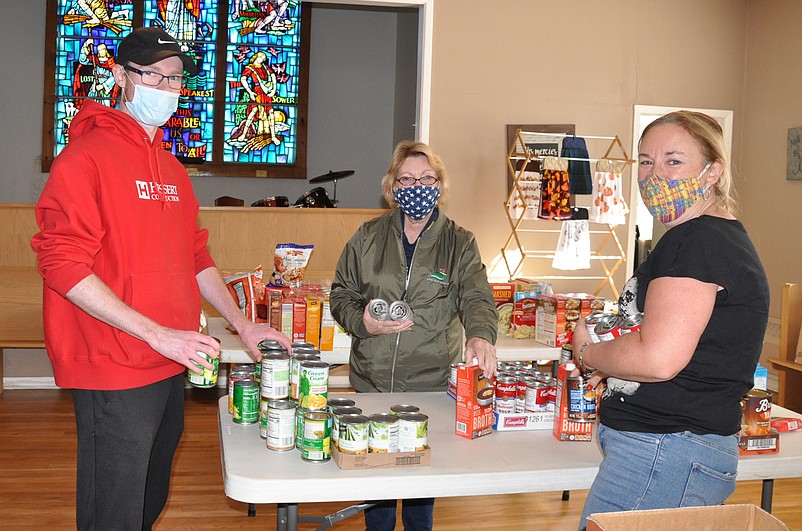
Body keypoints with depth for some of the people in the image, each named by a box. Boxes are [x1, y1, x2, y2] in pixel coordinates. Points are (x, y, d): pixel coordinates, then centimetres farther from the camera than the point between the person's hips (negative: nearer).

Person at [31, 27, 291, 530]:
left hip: (170, 369, 8)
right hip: (115, 376, -8)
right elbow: (63, 264, -19)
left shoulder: (173, 169, 13)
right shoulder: (87, 157, -12)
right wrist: (158, 334, -23)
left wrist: (244, 325, 10)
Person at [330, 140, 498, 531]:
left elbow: (477, 297, -12)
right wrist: (362, 322, -13)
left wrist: (480, 335, -33)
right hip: (372, 379, 1)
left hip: (432, 381, -1)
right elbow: (341, 294, 8)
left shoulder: (460, 244, 1)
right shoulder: (368, 237, 4)